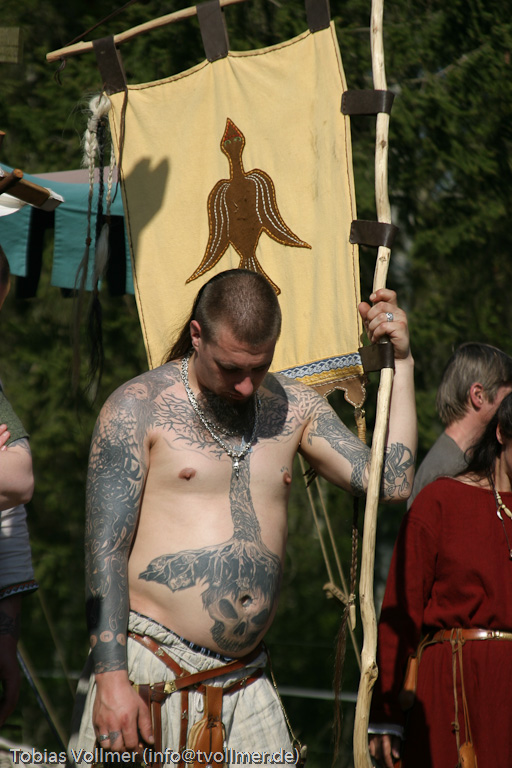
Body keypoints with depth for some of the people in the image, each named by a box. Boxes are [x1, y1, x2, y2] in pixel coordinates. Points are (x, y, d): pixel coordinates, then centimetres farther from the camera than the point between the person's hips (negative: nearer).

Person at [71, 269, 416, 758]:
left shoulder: (292, 407, 12)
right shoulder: (137, 408, -3)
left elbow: (390, 483, 3)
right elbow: (105, 550, -8)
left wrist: (399, 363, 1)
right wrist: (112, 677, -16)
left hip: (245, 679, 4)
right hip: (149, 663, -4)